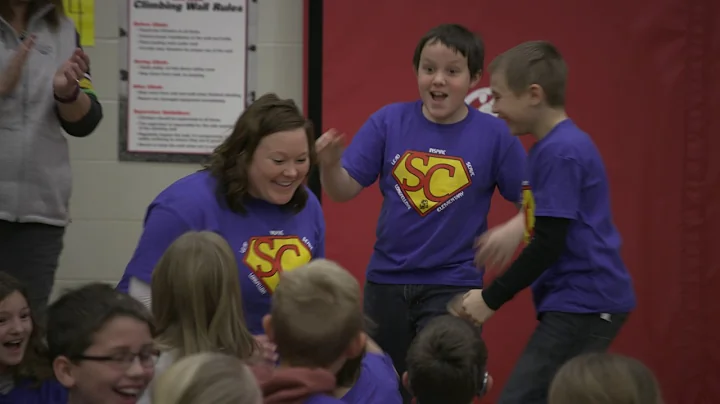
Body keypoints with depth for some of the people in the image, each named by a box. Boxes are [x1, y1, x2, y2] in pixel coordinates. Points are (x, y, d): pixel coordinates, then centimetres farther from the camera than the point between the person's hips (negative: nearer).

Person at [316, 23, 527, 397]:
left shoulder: (493, 134, -9)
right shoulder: (388, 121, -4)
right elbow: (344, 191, -4)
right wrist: (330, 165, -24)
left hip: (454, 286, -3)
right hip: (386, 281, 3)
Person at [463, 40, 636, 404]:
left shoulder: (560, 152, -16)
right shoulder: (562, 144, 14)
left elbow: (549, 244, -18)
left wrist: (491, 299, -12)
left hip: (580, 305, -10)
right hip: (584, 302, 10)